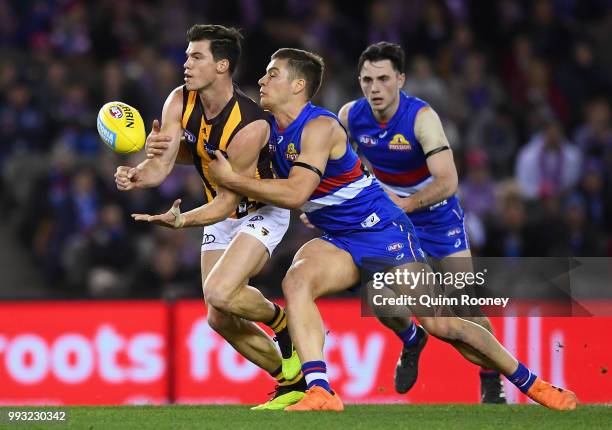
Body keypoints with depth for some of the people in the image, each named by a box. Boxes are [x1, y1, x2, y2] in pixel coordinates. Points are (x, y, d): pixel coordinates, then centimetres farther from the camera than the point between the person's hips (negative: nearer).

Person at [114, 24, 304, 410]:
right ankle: (293, 382, 21)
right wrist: (137, 176, -40)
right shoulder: (179, 103, -11)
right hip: (221, 216, 7)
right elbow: (162, 165, -17)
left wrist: (180, 221, -41)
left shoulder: (250, 125, -31)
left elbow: (227, 201, -27)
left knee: (219, 293, -28)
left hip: (261, 212, -7)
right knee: (221, 319, 3)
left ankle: (281, 322, 3)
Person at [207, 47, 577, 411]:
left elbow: (294, 193, -32)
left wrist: (231, 179, -26)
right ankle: (320, 393, -31)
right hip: (339, 242, 7)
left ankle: (531, 383, 8)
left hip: (383, 231, -7)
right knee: (296, 280, -24)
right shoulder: (272, 128, 4)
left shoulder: (320, 126, -21)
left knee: (438, 322, -10)